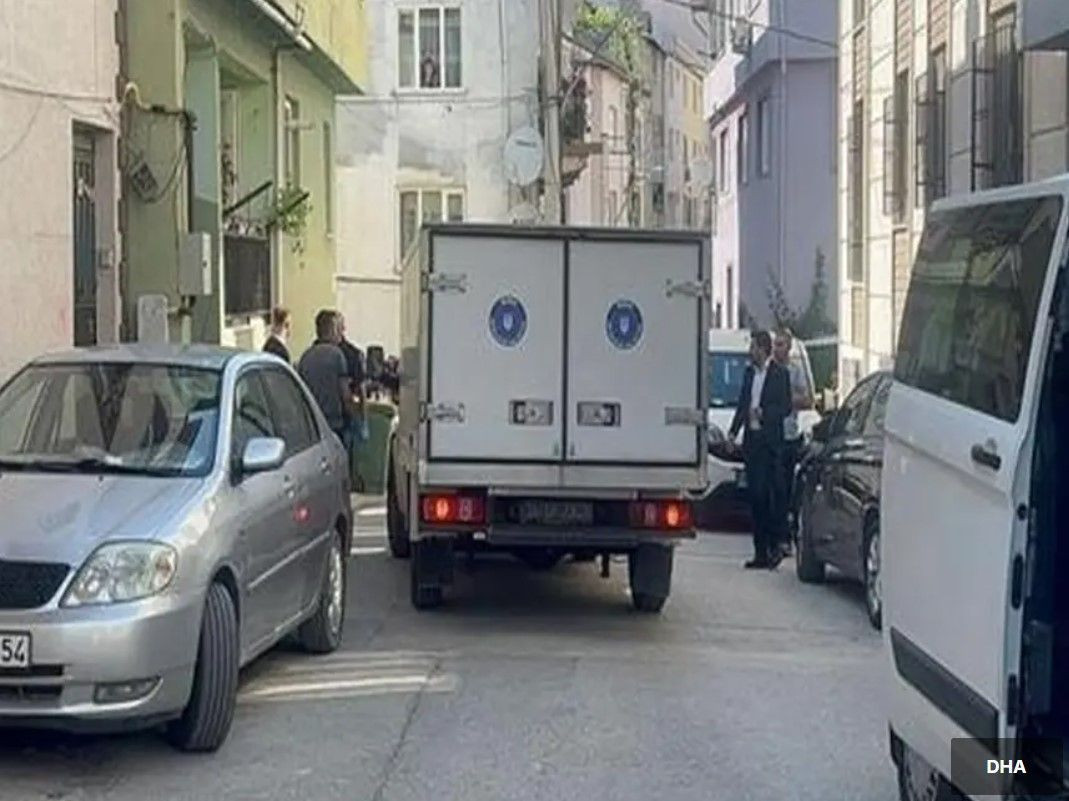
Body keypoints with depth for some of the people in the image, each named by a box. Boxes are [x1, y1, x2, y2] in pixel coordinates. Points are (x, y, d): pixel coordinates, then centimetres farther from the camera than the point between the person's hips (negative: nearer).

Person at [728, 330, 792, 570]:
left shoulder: (779, 374, -5)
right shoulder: (749, 373, 15)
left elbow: (786, 407, -7)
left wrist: (763, 413, -19)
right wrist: (734, 430, 7)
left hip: (769, 441, -7)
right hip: (751, 440, 7)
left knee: (769, 494, -8)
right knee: (755, 496, 7)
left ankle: (774, 547, 1)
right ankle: (760, 552, 11)